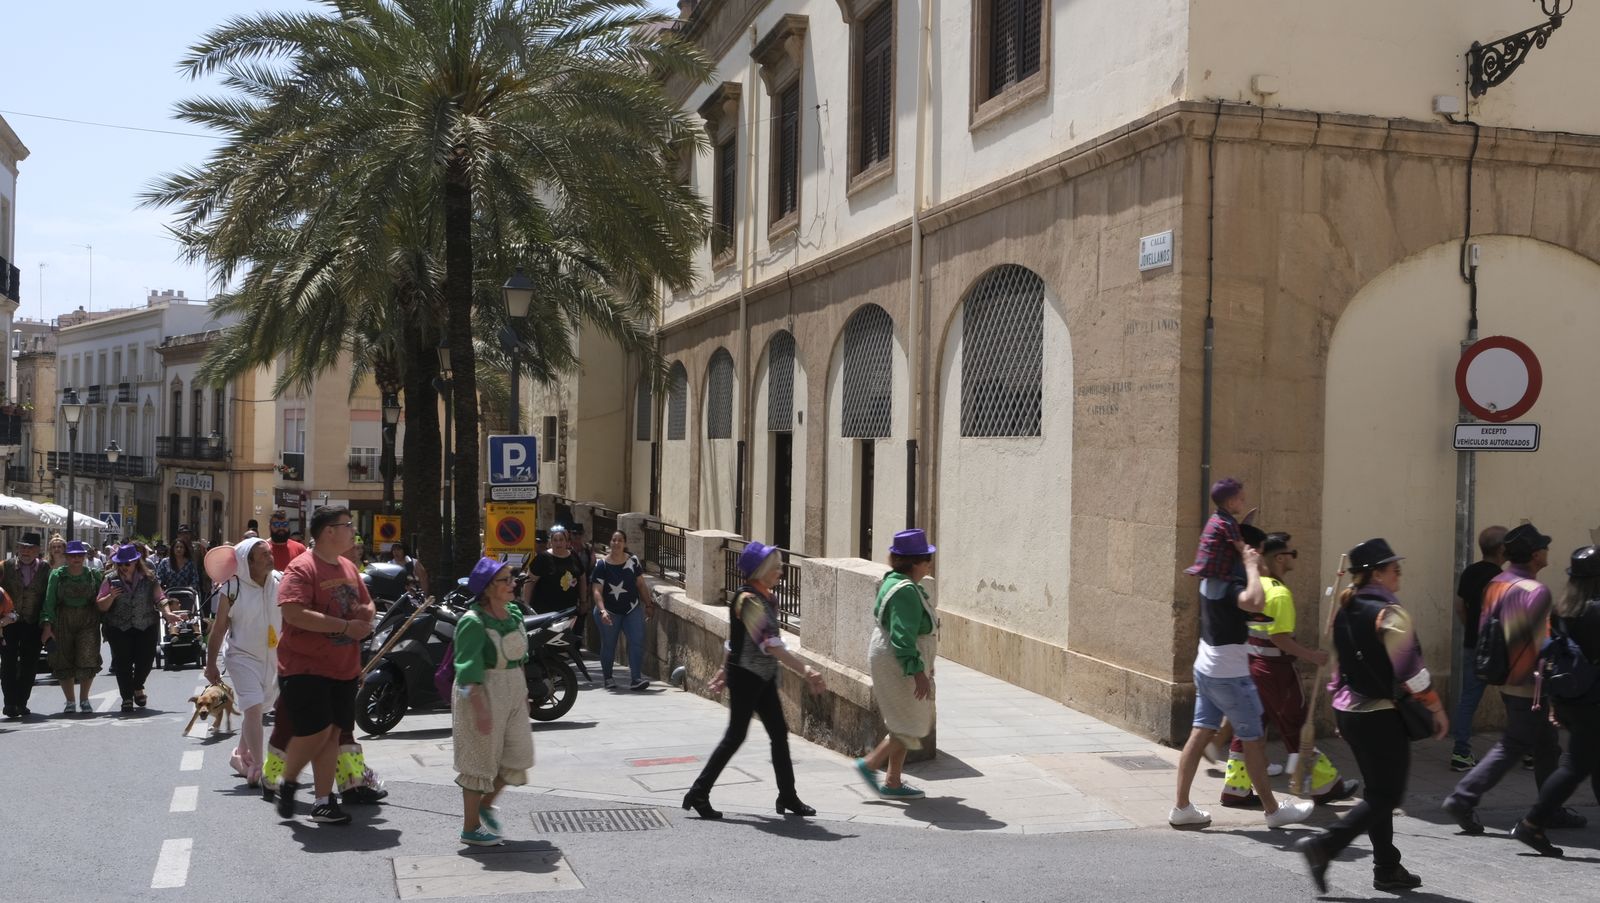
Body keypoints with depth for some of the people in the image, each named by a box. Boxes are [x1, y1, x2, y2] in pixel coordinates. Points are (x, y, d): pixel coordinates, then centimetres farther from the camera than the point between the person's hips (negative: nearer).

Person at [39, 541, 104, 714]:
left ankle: (84, 699, 5)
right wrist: (47, 625, -9)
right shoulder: (57, 575, 3)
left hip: (88, 622, 0)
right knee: (64, 662, 2)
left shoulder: (94, 575, 6)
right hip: (62, 622, 0)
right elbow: (49, 601, 0)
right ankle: (70, 702, 15)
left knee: (88, 659, -12)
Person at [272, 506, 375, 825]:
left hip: (343, 669, 8)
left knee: (333, 734, 7)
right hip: (305, 667, -7)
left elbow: (367, 604, 26)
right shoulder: (302, 568, -12)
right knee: (316, 730, -13)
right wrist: (345, 626, -23)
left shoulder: (349, 568, 14)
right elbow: (294, 613, -25)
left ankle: (323, 802, 14)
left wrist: (366, 613, 0)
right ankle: (287, 783, 13)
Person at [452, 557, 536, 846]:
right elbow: (468, 671, -21)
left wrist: (523, 693, 18)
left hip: (513, 691, 8)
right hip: (483, 694, -8)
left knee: (519, 754, 10)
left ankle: (487, 803, 33)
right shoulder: (473, 622, -18)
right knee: (481, 759, 2)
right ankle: (470, 828, 15)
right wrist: (480, 708, -24)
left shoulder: (514, 614, 7)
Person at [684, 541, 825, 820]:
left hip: (763, 677, 9)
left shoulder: (763, 597, 9)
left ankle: (788, 796, 17)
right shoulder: (748, 599, -20)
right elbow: (769, 643, -30)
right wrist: (805, 670, -36)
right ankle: (698, 794, 6)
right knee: (735, 736, -3)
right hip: (745, 676, -9)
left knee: (779, 733, 9)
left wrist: (724, 671, 24)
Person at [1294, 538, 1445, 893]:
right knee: (1386, 795, -1)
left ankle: (1387, 869, 22)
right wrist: (1436, 708, -8)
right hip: (1383, 716, -9)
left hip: (1350, 713, 9)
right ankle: (1324, 845, -11)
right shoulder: (1389, 613, -16)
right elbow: (1410, 669, -18)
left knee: (1377, 790, 16)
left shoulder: (1345, 611, 9)